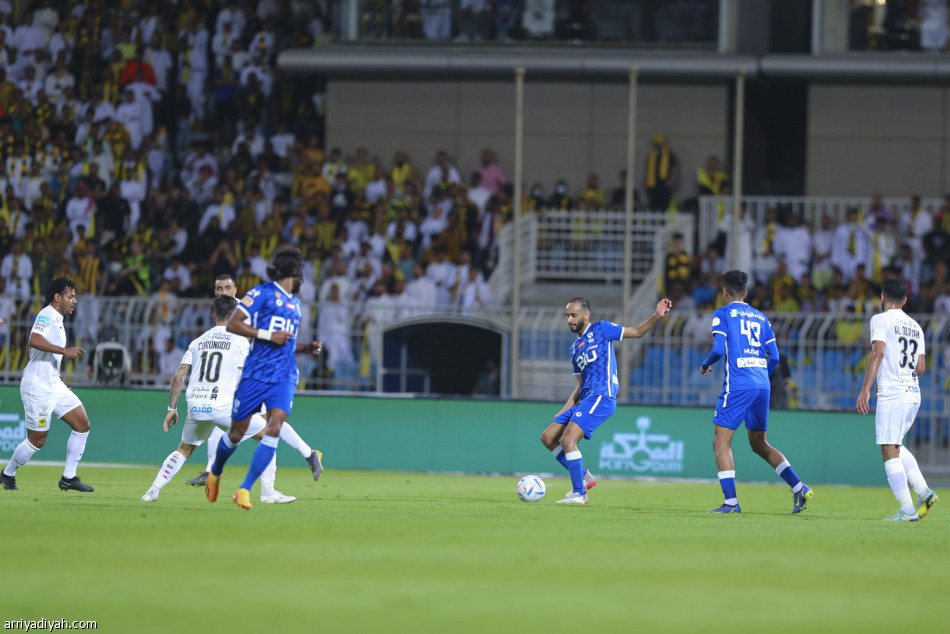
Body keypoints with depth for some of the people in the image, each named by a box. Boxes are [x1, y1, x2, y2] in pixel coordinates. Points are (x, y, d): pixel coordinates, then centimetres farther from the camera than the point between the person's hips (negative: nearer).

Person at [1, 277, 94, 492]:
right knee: (37, 440, -3)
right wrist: (64, 351, -34)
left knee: (82, 424, 3)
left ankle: (69, 477, 7)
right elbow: (34, 340, -32)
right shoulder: (47, 315, -14)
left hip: (54, 385, 10)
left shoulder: (56, 319, 17)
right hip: (37, 387, -10)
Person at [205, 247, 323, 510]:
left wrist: (307, 348, 15)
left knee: (274, 428, -16)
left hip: (284, 377, 5)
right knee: (237, 432, 5)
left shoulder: (295, 304, 20)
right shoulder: (263, 293, -3)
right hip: (256, 374, -5)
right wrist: (268, 335, -15)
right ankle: (215, 473, 34)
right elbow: (233, 324, -9)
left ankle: (245, 489, -15)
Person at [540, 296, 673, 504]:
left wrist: (657, 316, -12)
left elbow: (637, 331, 3)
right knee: (548, 437, 5)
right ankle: (584, 478, 10)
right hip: (585, 400, 9)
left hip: (601, 397, -9)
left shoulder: (600, 330, 3)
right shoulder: (575, 348, 23)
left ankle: (579, 493, -15)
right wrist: (564, 411, 16)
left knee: (568, 439, -20)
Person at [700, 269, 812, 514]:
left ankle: (731, 501, -10)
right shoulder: (761, 317, 18)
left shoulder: (723, 314, 1)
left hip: (737, 385, -6)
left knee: (721, 442, 0)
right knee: (759, 444, 17)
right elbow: (774, 357, 14)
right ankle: (798, 488, 5)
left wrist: (706, 364, 9)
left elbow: (719, 348, -11)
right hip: (762, 385, 6)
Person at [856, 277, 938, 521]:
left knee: (890, 452, -6)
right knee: (896, 446, 23)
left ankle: (907, 510, -11)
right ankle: (924, 492, 9)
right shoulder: (915, 327, 17)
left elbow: (878, 352, -16)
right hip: (913, 395, 7)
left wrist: (865, 389, -19)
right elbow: (920, 368, 15)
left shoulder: (881, 320, -3)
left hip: (891, 395, -7)